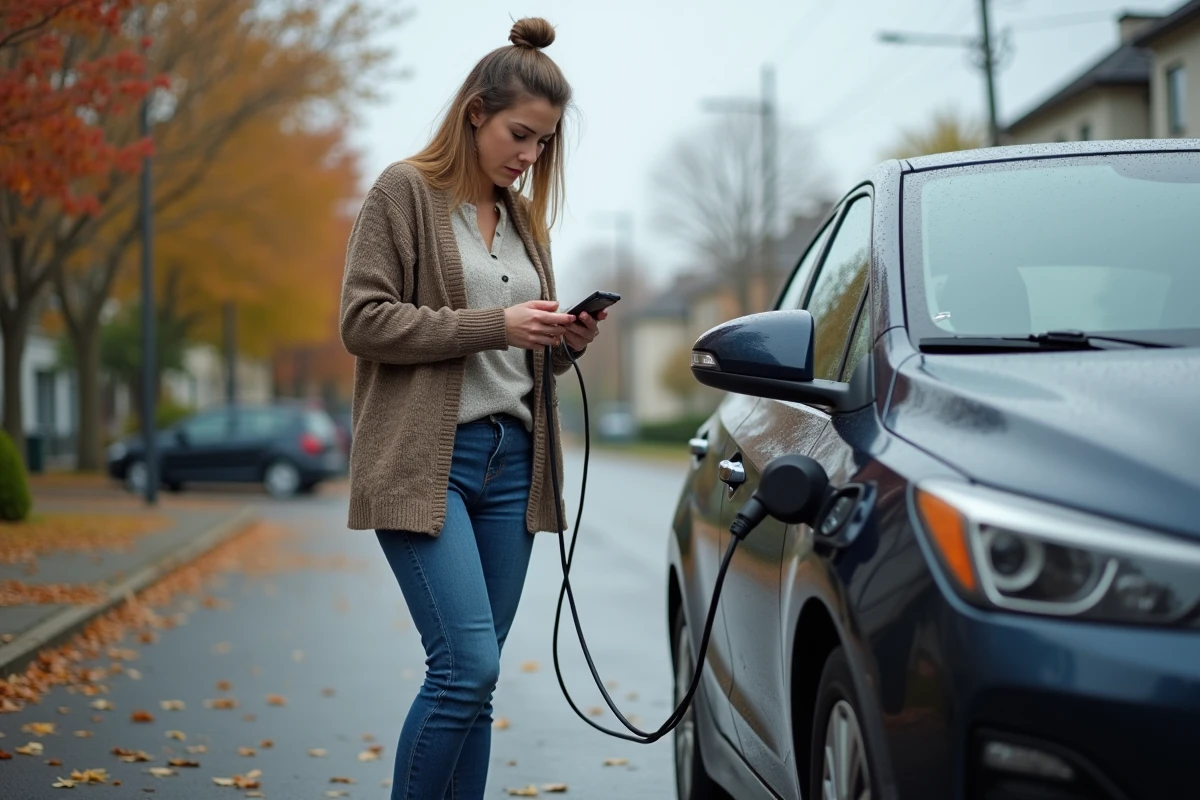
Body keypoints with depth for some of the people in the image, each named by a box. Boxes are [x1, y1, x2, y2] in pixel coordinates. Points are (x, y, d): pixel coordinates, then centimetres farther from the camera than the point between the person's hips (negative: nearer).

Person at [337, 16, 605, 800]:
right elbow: (363, 319, -10)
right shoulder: (406, 192, -2)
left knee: (473, 680, 6)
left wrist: (564, 342, 1)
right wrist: (494, 325, -15)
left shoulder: (524, 214, 17)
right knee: (467, 666, -15)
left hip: (511, 460, 6)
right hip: (426, 461, -6)